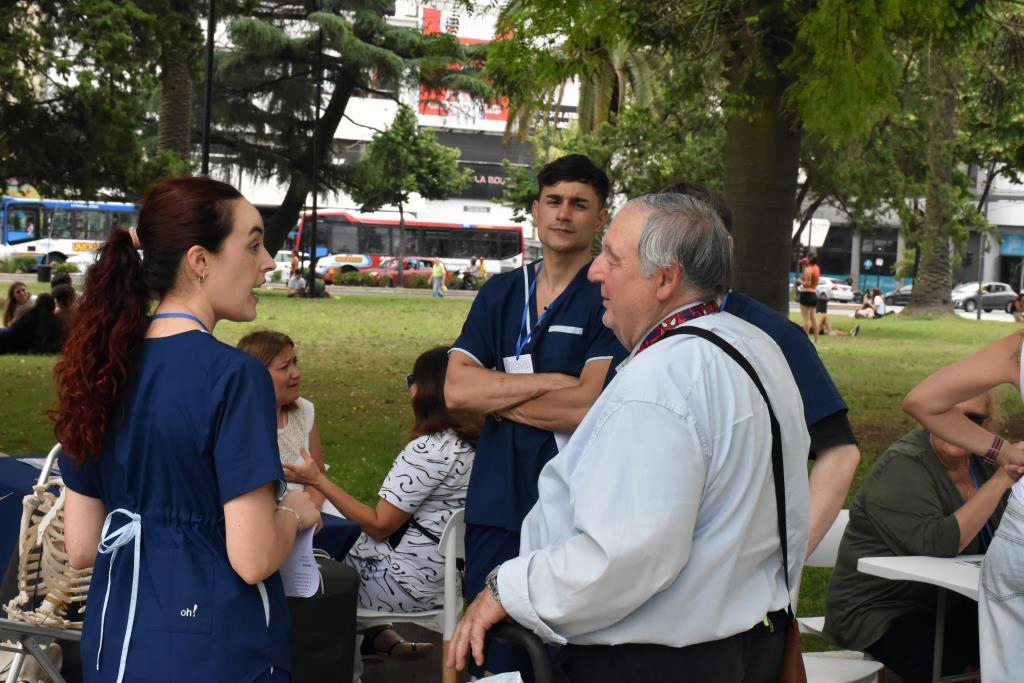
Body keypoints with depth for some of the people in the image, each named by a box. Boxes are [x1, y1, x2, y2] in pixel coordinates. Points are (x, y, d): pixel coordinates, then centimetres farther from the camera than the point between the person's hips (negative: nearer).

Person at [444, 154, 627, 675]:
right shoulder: (500, 293, 11)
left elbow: (589, 405, -16)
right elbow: (456, 389, -1)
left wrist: (498, 397, -4)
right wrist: (549, 382, -10)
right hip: (495, 508, 5)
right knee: (499, 658, 13)